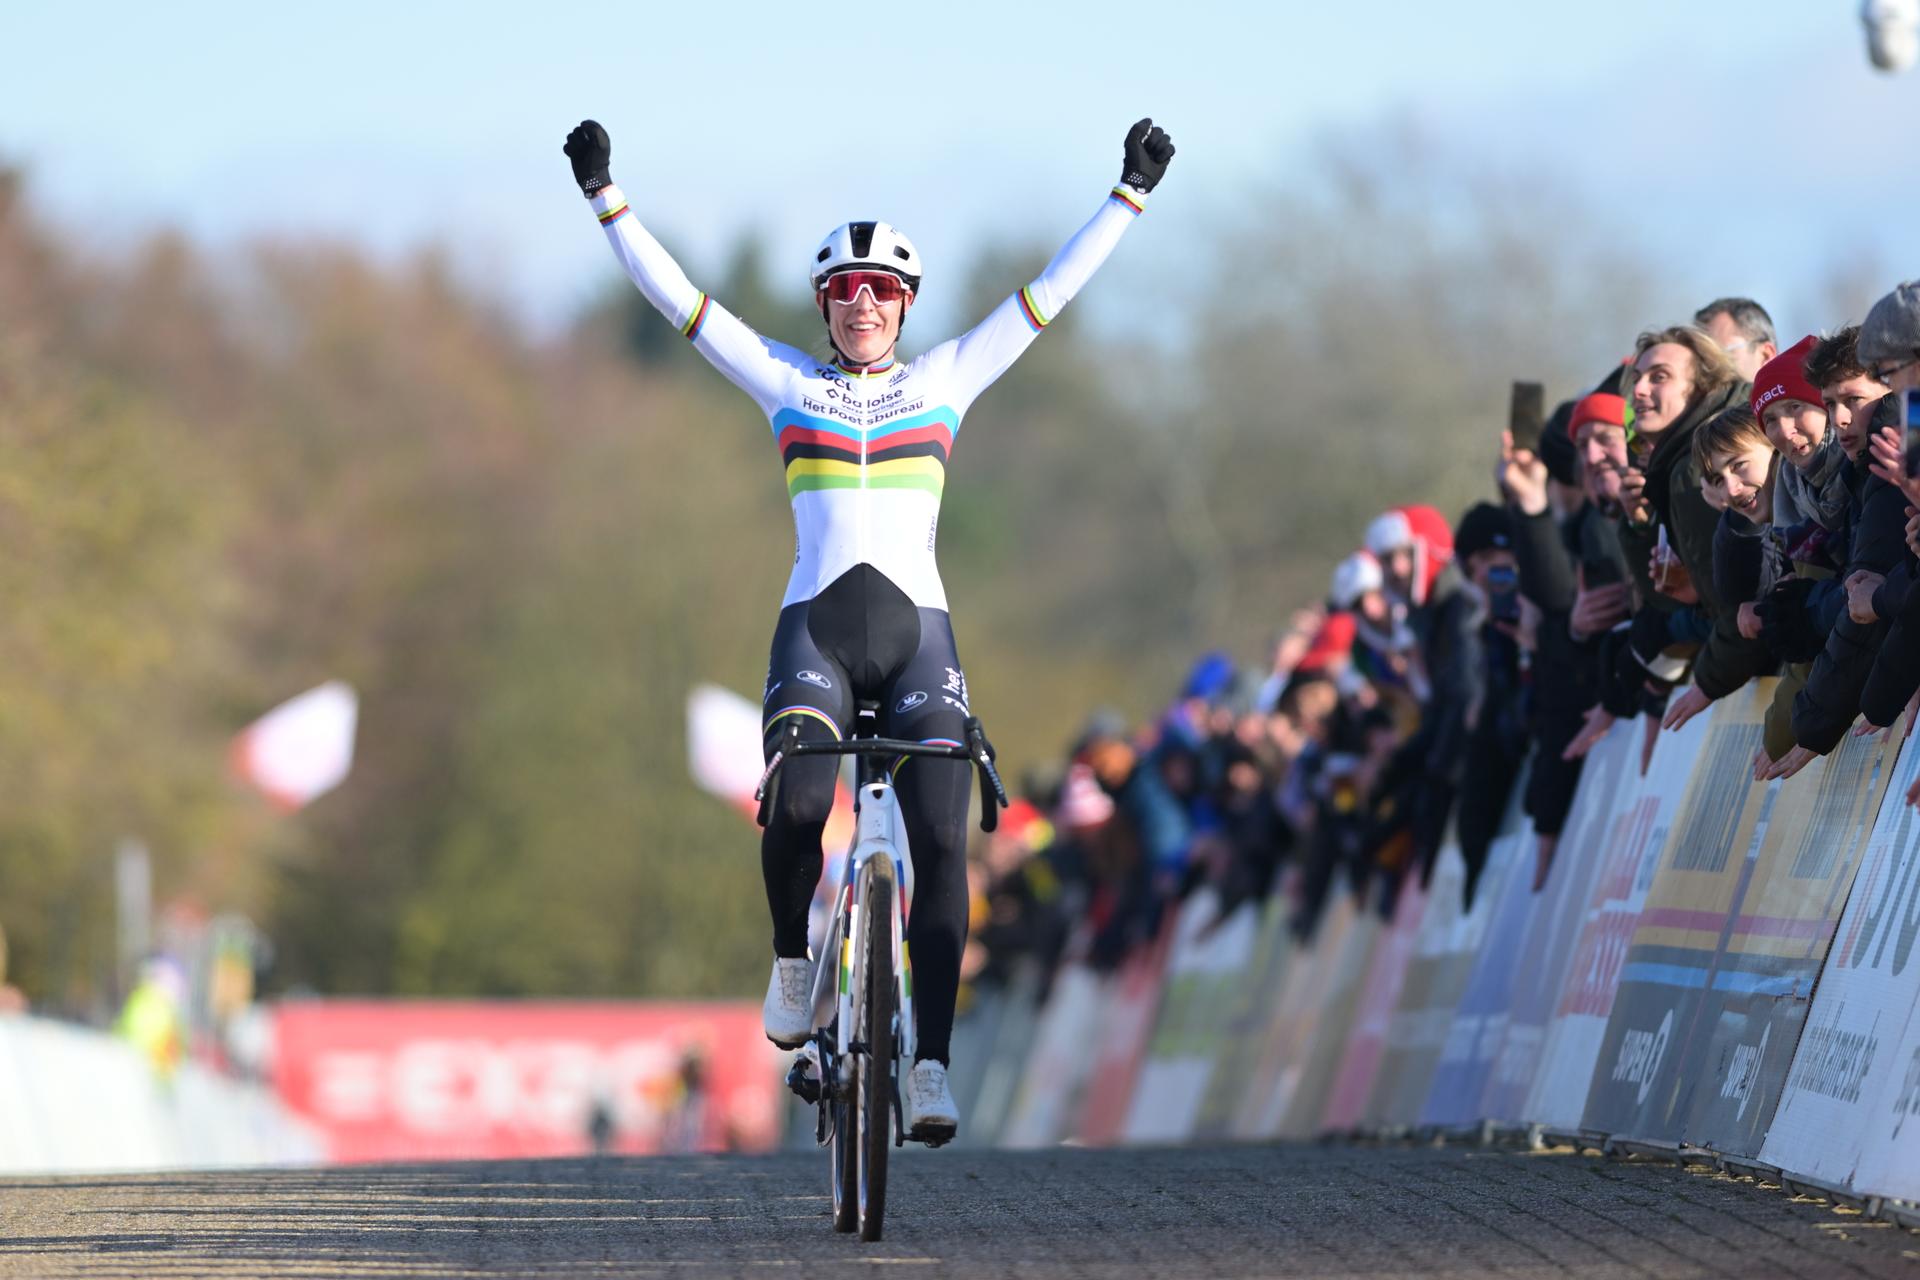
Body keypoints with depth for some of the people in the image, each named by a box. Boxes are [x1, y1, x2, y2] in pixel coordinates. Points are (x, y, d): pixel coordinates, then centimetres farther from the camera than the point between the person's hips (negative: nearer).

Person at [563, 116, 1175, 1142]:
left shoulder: (944, 382, 12)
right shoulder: (787, 382, 12)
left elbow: (1050, 292, 11)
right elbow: (673, 295, 9)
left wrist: (1131, 194, 7)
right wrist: (604, 195, 3)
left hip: (918, 634, 1)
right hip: (815, 627, -1)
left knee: (941, 843, -13)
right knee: (796, 806, -27)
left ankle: (930, 1068, -12)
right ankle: (791, 963, 3)